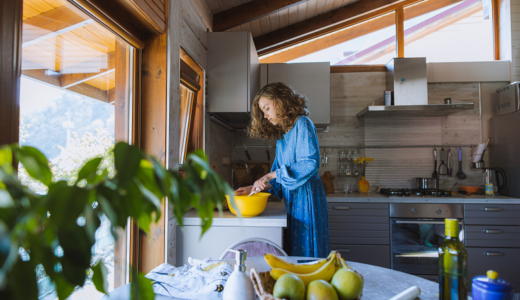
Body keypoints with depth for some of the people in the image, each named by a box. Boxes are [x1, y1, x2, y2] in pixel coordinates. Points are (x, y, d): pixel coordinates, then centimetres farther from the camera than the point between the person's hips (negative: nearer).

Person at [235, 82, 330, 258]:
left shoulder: (302, 124, -6)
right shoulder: (281, 136, 17)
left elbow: (310, 163, -19)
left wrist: (271, 176, -19)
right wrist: (256, 187, 2)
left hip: (306, 197, -8)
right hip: (292, 200, 8)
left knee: (306, 254, -2)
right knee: (293, 252, 9)